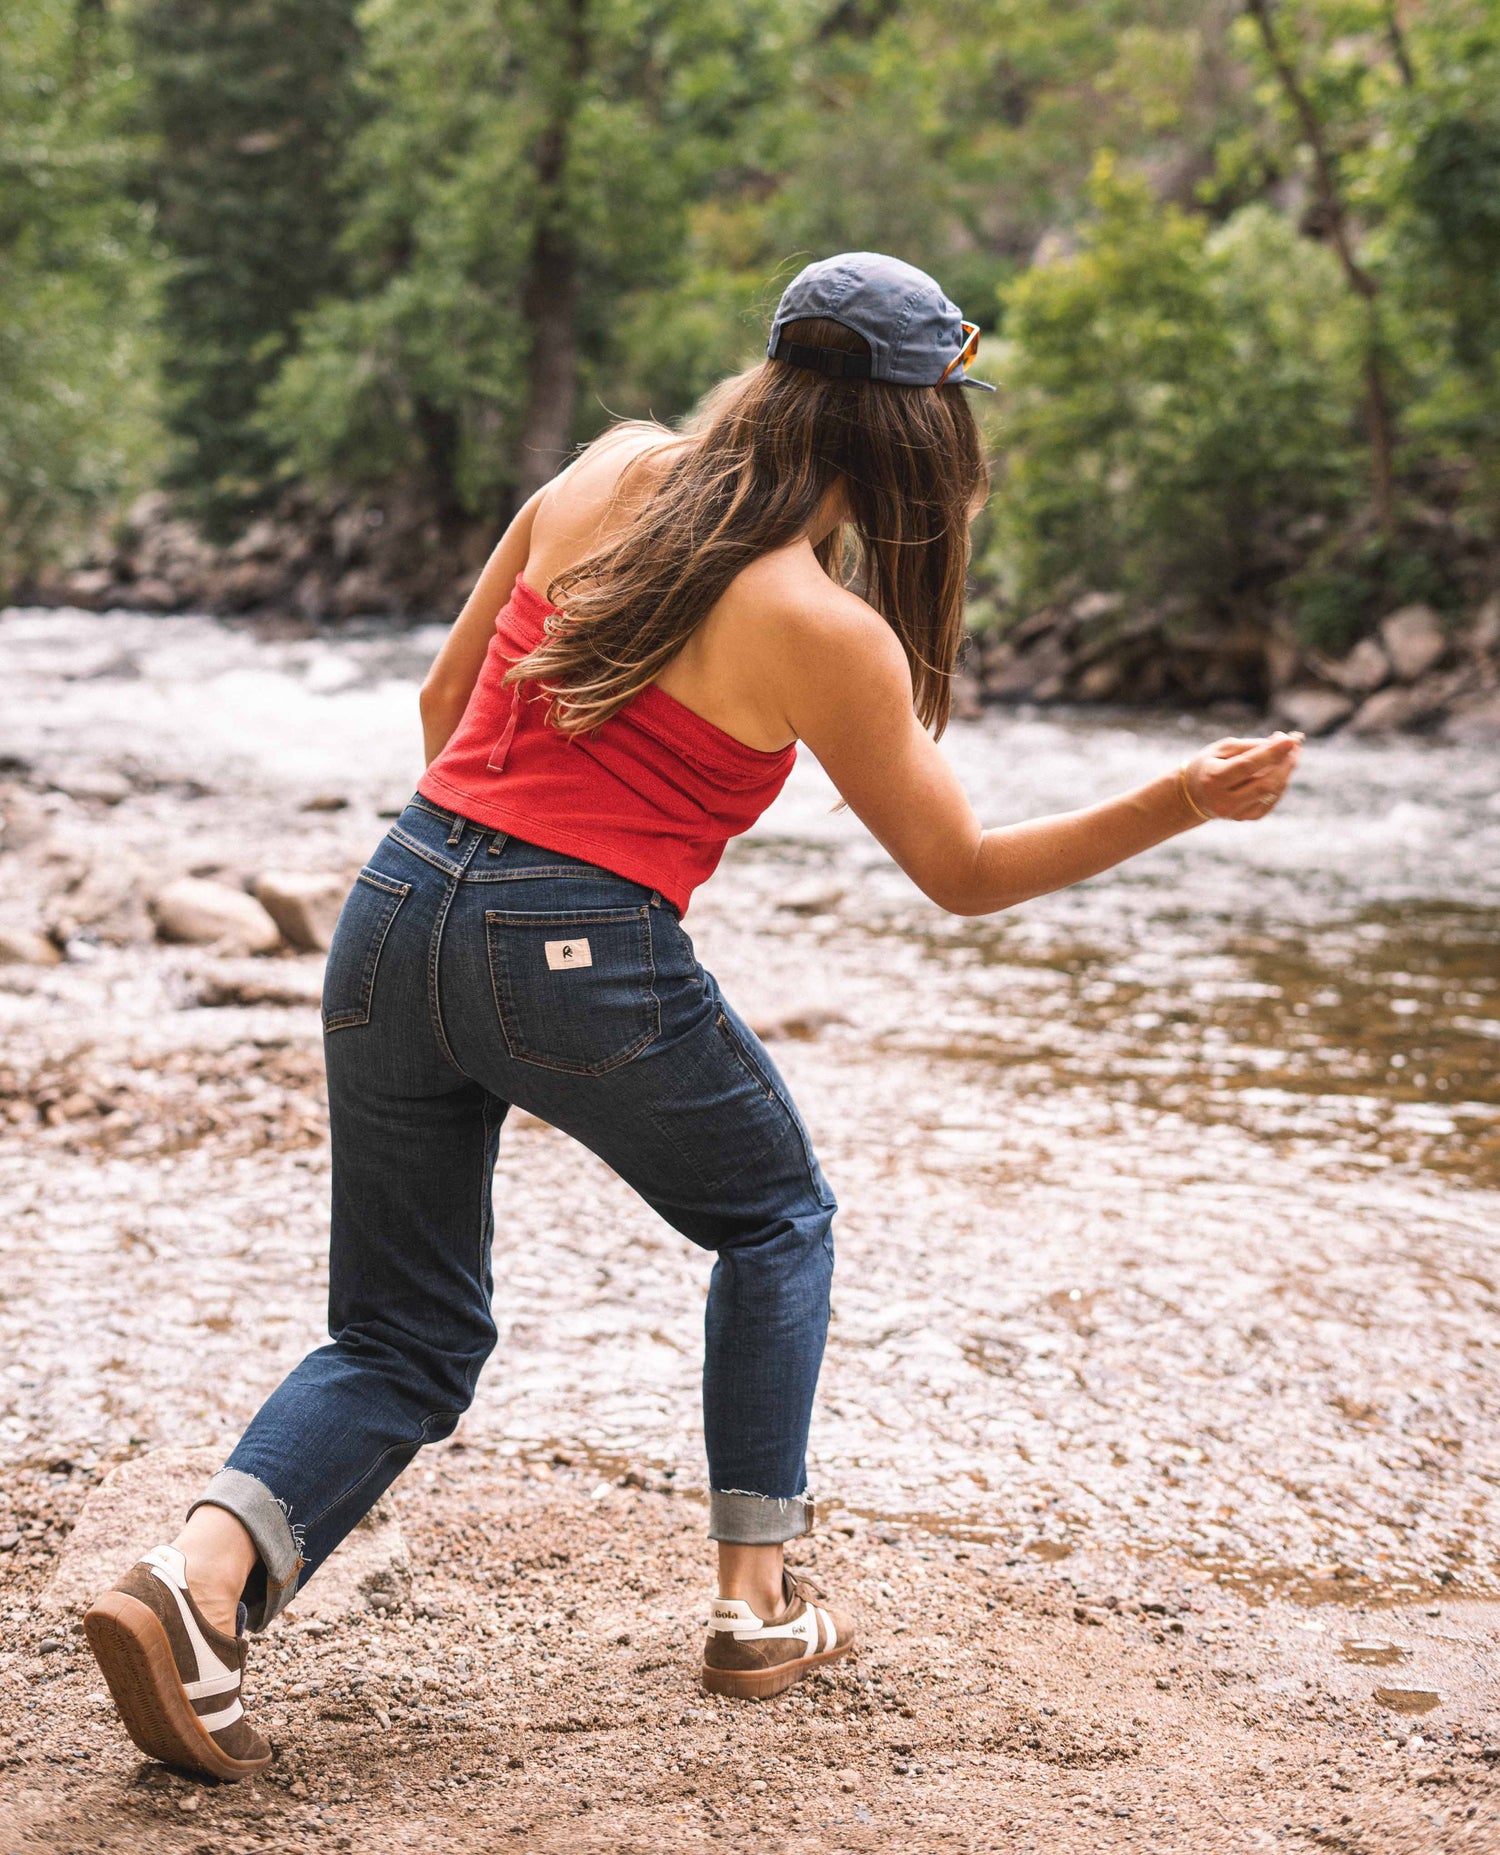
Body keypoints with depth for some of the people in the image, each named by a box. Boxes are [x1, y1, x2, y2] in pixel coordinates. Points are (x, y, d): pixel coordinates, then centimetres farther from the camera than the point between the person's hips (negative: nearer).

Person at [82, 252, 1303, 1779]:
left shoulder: (608, 476, 8)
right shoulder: (826, 633, -8)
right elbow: (962, 874, 1)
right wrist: (1179, 804, 2)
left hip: (399, 908, 5)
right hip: (582, 961, -5)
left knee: (402, 1338, 16)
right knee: (775, 1221, 24)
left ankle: (200, 1573, -8)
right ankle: (758, 1604, 25)